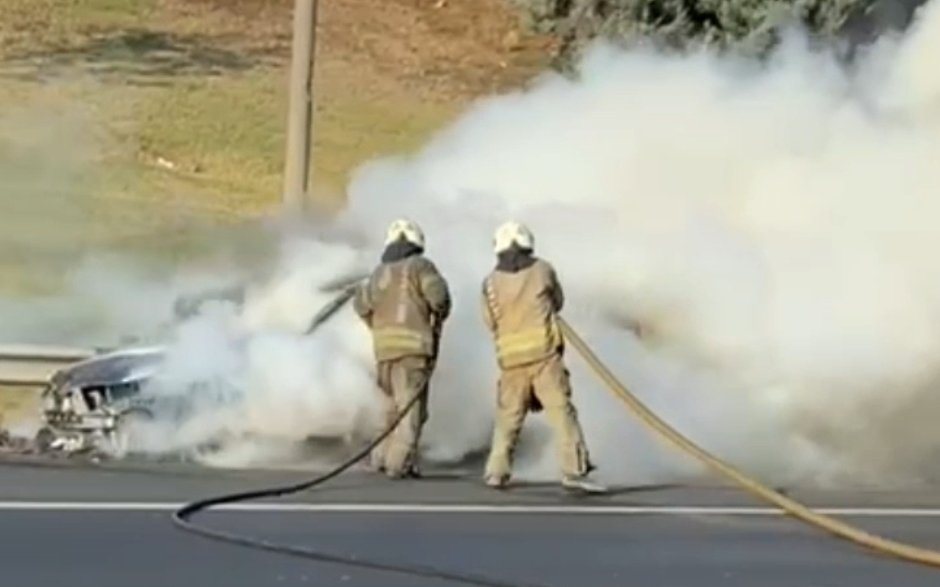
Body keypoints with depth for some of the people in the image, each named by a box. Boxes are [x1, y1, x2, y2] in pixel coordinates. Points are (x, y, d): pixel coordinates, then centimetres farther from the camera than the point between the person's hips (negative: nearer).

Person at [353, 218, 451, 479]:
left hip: (385, 347, 6)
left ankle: (385, 456, 16)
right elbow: (437, 293, -12)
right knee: (411, 405, -5)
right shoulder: (419, 266, 1)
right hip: (413, 345, -5)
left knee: (395, 405, 18)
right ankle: (399, 462, -13)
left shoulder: (379, 272, 16)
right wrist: (440, 315, 7)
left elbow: (361, 303, 7)